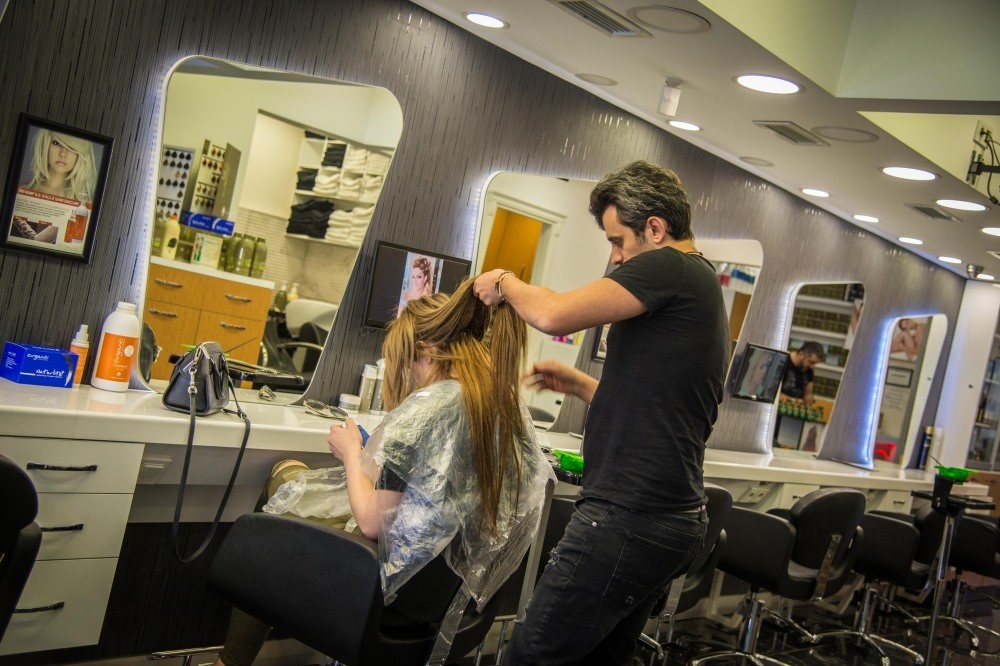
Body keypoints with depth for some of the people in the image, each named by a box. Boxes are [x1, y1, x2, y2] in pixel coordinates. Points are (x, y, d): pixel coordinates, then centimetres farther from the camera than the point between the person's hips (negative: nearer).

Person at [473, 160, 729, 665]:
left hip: (629, 521, -10)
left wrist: (505, 284, -1)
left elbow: (555, 315, -20)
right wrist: (580, 385, 18)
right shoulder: (705, 288, 19)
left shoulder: (670, 267, -11)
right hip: (672, 517, 10)